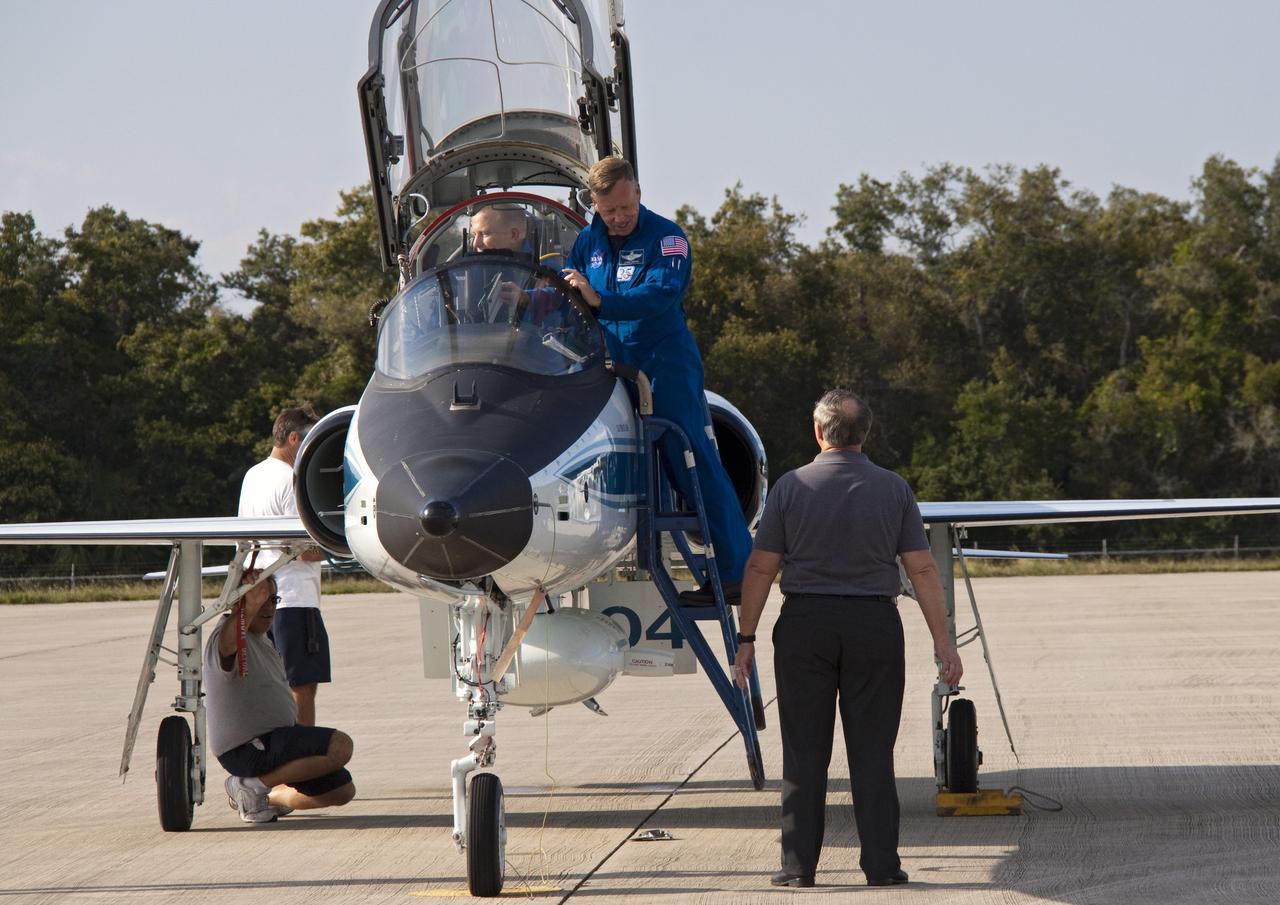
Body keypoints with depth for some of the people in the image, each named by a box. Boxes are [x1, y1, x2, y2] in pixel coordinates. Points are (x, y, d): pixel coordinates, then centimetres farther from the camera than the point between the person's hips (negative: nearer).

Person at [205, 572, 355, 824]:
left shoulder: (262, 641, 16)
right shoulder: (230, 637, -17)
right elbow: (227, 642, -44)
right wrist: (250, 607, -61)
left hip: (273, 740, 10)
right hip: (248, 748, -10)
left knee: (343, 790, 14)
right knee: (340, 746, -27)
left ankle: (269, 797, 19)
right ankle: (253, 784, -17)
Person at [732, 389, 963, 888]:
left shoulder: (791, 486, -1)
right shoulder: (893, 489, 1)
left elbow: (761, 568, -3)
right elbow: (922, 570, -1)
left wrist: (746, 638, 3)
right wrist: (943, 641, 2)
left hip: (804, 626, -1)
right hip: (874, 624, 1)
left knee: (805, 752, 4)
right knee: (872, 752, 4)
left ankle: (799, 865, 5)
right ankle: (881, 864, 3)